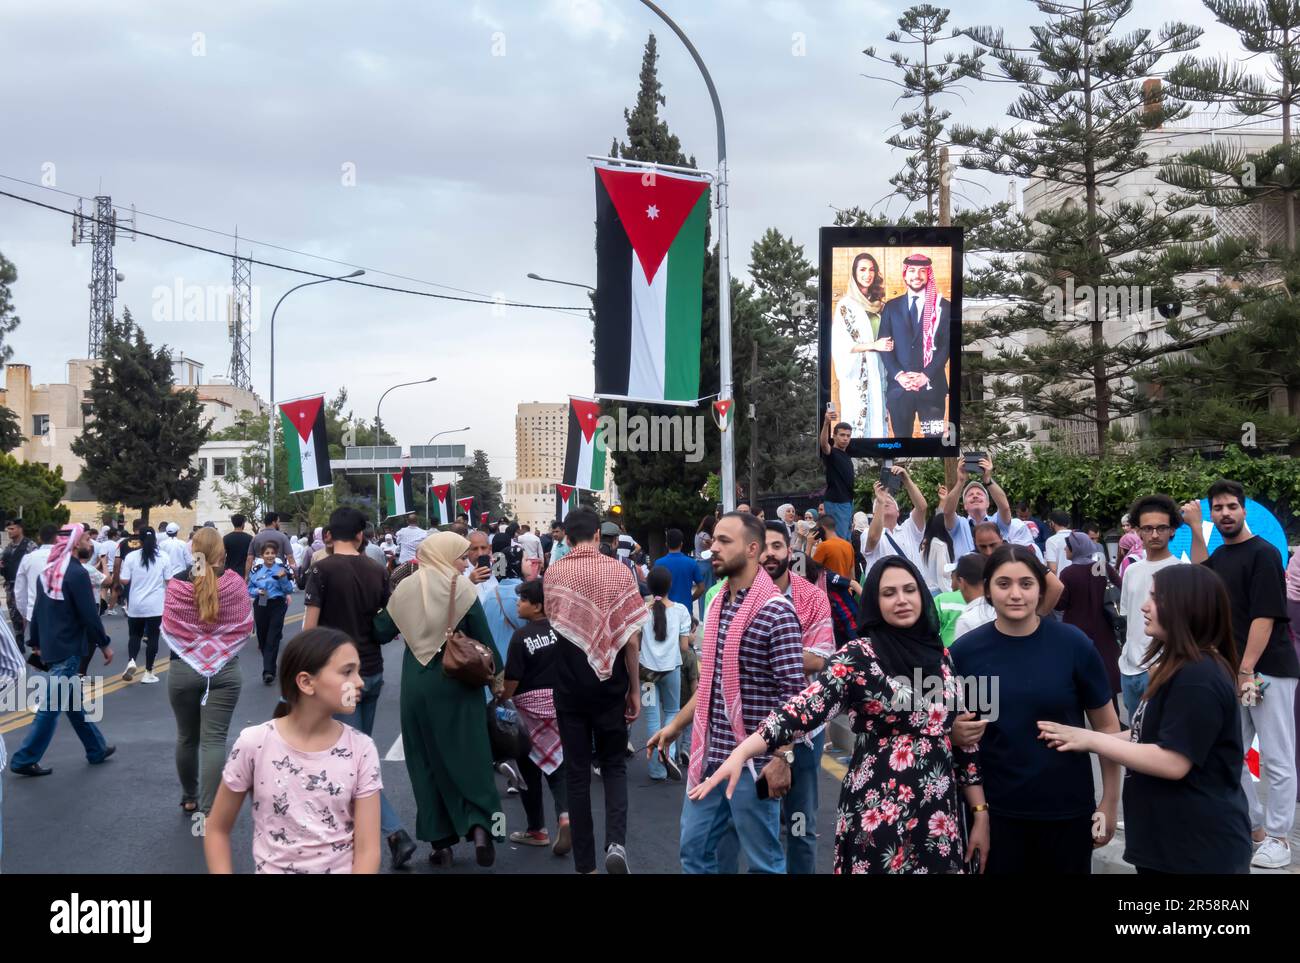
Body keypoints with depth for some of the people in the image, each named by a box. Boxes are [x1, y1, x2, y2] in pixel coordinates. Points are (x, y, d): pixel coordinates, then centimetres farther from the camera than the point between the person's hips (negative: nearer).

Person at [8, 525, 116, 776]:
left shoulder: (47, 571, 10)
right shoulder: (77, 573, -17)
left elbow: (38, 611, 15)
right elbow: (89, 614, -18)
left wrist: (37, 642, 23)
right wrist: (104, 644, -8)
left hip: (50, 646, 9)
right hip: (68, 649, -9)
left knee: (73, 701, 15)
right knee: (52, 706, -3)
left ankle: (97, 749, 26)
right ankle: (24, 760, 1)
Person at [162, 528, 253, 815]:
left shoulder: (176, 583, -7)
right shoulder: (234, 583, -9)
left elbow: (168, 627, 1)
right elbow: (245, 625, -1)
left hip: (183, 670, 1)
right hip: (225, 671, -1)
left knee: (186, 737, 17)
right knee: (214, 740, -2)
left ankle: (189, 798, 32)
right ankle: (209, 810, -7)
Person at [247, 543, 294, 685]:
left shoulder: (282, 568, -3)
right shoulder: (255, 570, 5)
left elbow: (289, 590, -4)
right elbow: (249, 589, 11)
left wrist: (283, 578, -20)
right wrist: (257, 591, -10)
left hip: (277, 605, -3)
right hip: (260, 605, 3)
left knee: (273, 638, -10)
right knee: (262, 636, 9)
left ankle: (268, 671, -15)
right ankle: (270, 665, 30)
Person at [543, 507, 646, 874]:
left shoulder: (553, 573, -3)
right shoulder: (619, 571, -7)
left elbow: (554, 625, 5)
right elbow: (631, 639, -8)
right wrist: (635, 689, 0)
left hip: (569, 685, 1)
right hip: (609, 683, -1)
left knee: (577, 772, 8)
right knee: (613, 765, 13)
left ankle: (585, 863, 11)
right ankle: (616, 841, -9)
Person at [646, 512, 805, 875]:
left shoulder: (777, 612, -15)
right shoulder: (717, 604, 10)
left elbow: (792, 694, -16)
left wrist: (783, 757, -20)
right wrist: (675, 725, 19)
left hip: (753, 759, -8)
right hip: (709, 753, 8)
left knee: (763, 860, 6)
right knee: (694, 849, 15)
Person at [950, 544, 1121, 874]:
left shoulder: (1074, 644, -9)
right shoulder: (964, 651, -7)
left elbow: (1107, 726, 1)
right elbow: (946, 730, 6)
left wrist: (1110, 802, 1)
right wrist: (957, 734, -16)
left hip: (1069, 810, 0)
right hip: (995, 811, 0)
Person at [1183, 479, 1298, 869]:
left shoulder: (1263, 554, -9)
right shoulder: (1220, 554, 12)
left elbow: (1265, 617, -15)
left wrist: (1246, 670, -19)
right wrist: (1195, 527, 19)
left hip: (1268, 671, -8)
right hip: (1232, 670, 8)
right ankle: (1254, 826, 22)